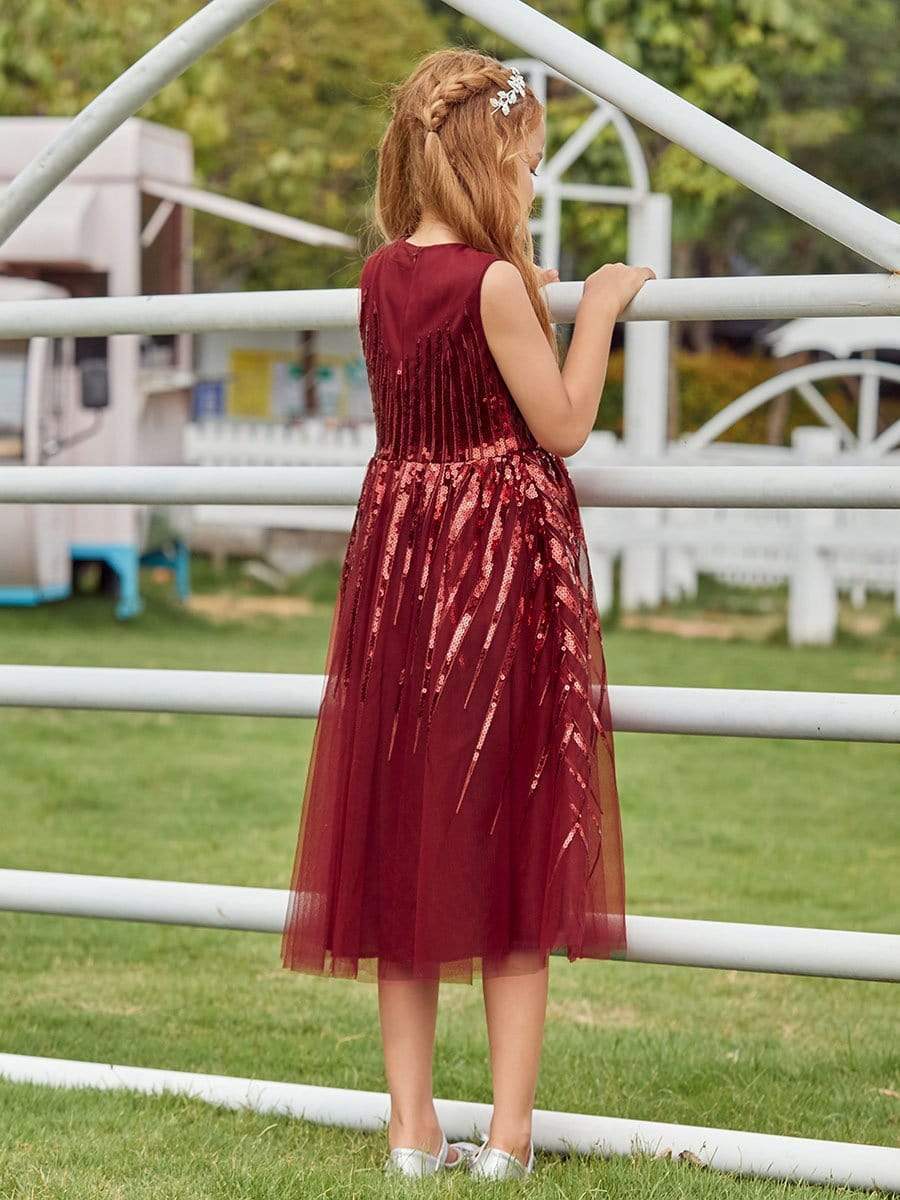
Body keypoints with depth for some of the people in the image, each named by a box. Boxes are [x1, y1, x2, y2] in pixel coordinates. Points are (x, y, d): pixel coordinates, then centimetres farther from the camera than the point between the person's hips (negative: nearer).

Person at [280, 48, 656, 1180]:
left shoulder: (379, 276, 4)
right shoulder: (495, 282, -15)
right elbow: (562, 425, -9)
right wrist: (593, 312, 1)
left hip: (399, 555, 6)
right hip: (507, 566, -5)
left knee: (401, 841, 10)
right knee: (515, 843, 3)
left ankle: (412, 1128, 11)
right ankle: (507, 1132, 2)